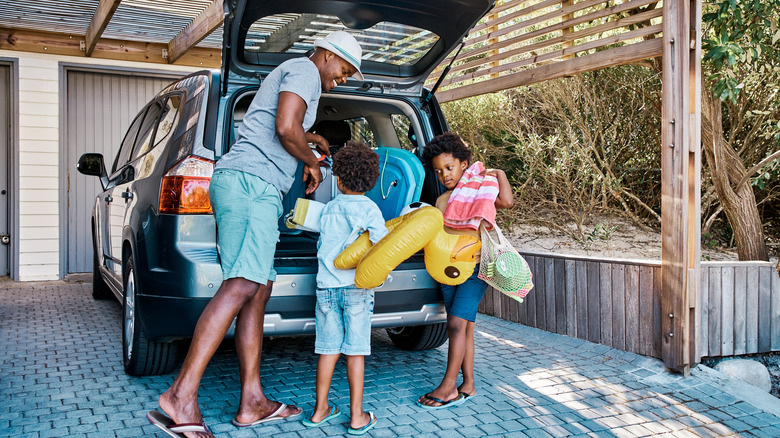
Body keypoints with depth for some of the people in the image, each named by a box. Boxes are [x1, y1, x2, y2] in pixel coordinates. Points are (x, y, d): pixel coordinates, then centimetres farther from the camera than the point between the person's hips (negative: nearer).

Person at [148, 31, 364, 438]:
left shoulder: (286, 74, 33)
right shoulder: (304, 70, 1)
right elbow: (286, 129, -14)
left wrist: (308, 137, 58)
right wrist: (311, 161, 3)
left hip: (241, 183, 11)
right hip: (251, 181, -11)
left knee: (259, 290, 4)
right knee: (242, 286, -21)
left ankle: (253, 402, 3)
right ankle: (181, 395, -26)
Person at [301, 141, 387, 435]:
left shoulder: (328, 209, 9)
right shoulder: (368, 209, -4)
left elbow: (323, 245, 14)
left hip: (326, 286, 3)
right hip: (356, 287, -3)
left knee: (329, 348, 10)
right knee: (355, 350, 2)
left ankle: (320, 410, 18)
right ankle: (357, 417, 8)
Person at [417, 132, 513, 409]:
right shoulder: (441, 201, 14)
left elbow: (506, 201, -22)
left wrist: (499, 173, -11)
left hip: (475, 267, -6)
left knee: (457, 323, -13)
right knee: (463, 327, 9)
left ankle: (448, 387, -8)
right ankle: (468, 384, 16)